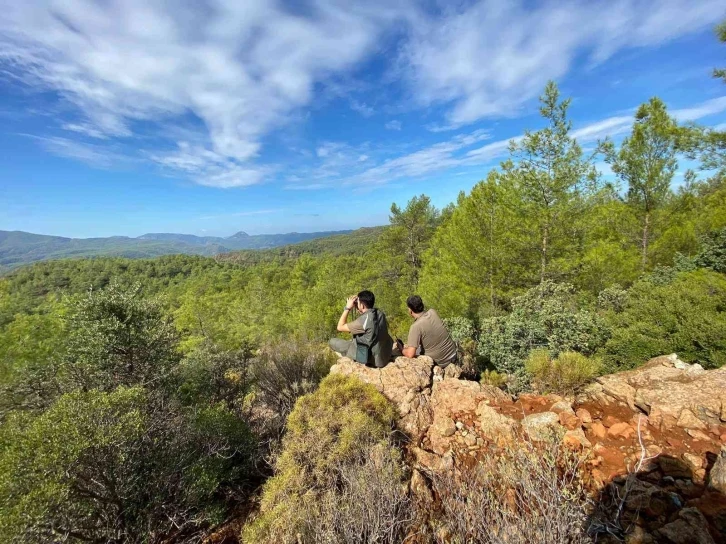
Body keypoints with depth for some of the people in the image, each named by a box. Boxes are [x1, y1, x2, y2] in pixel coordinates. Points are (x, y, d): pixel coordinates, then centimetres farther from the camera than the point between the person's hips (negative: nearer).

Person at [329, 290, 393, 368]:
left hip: (372, 358, -8)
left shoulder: (364, 319, -26)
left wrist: (347, 308, -11)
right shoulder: (380, 313, -6)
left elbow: (340, 327, -16)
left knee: (332, 342, 0)